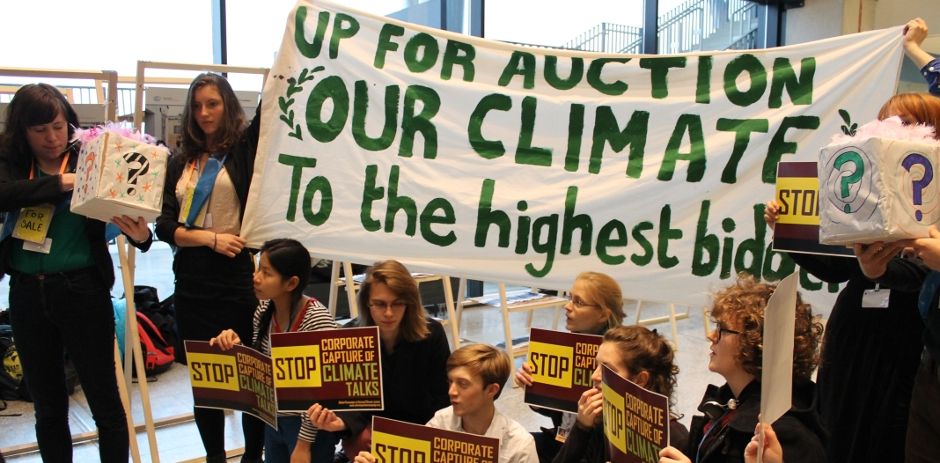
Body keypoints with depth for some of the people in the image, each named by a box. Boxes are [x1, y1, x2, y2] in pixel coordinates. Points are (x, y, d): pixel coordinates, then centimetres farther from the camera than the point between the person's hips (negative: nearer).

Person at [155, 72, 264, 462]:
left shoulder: (245, 149, 1)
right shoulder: (180, 163, 11)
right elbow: (165, 225, 4)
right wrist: (211, 237, -11)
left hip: (239, 277, -4)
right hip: (193, 284, 4)